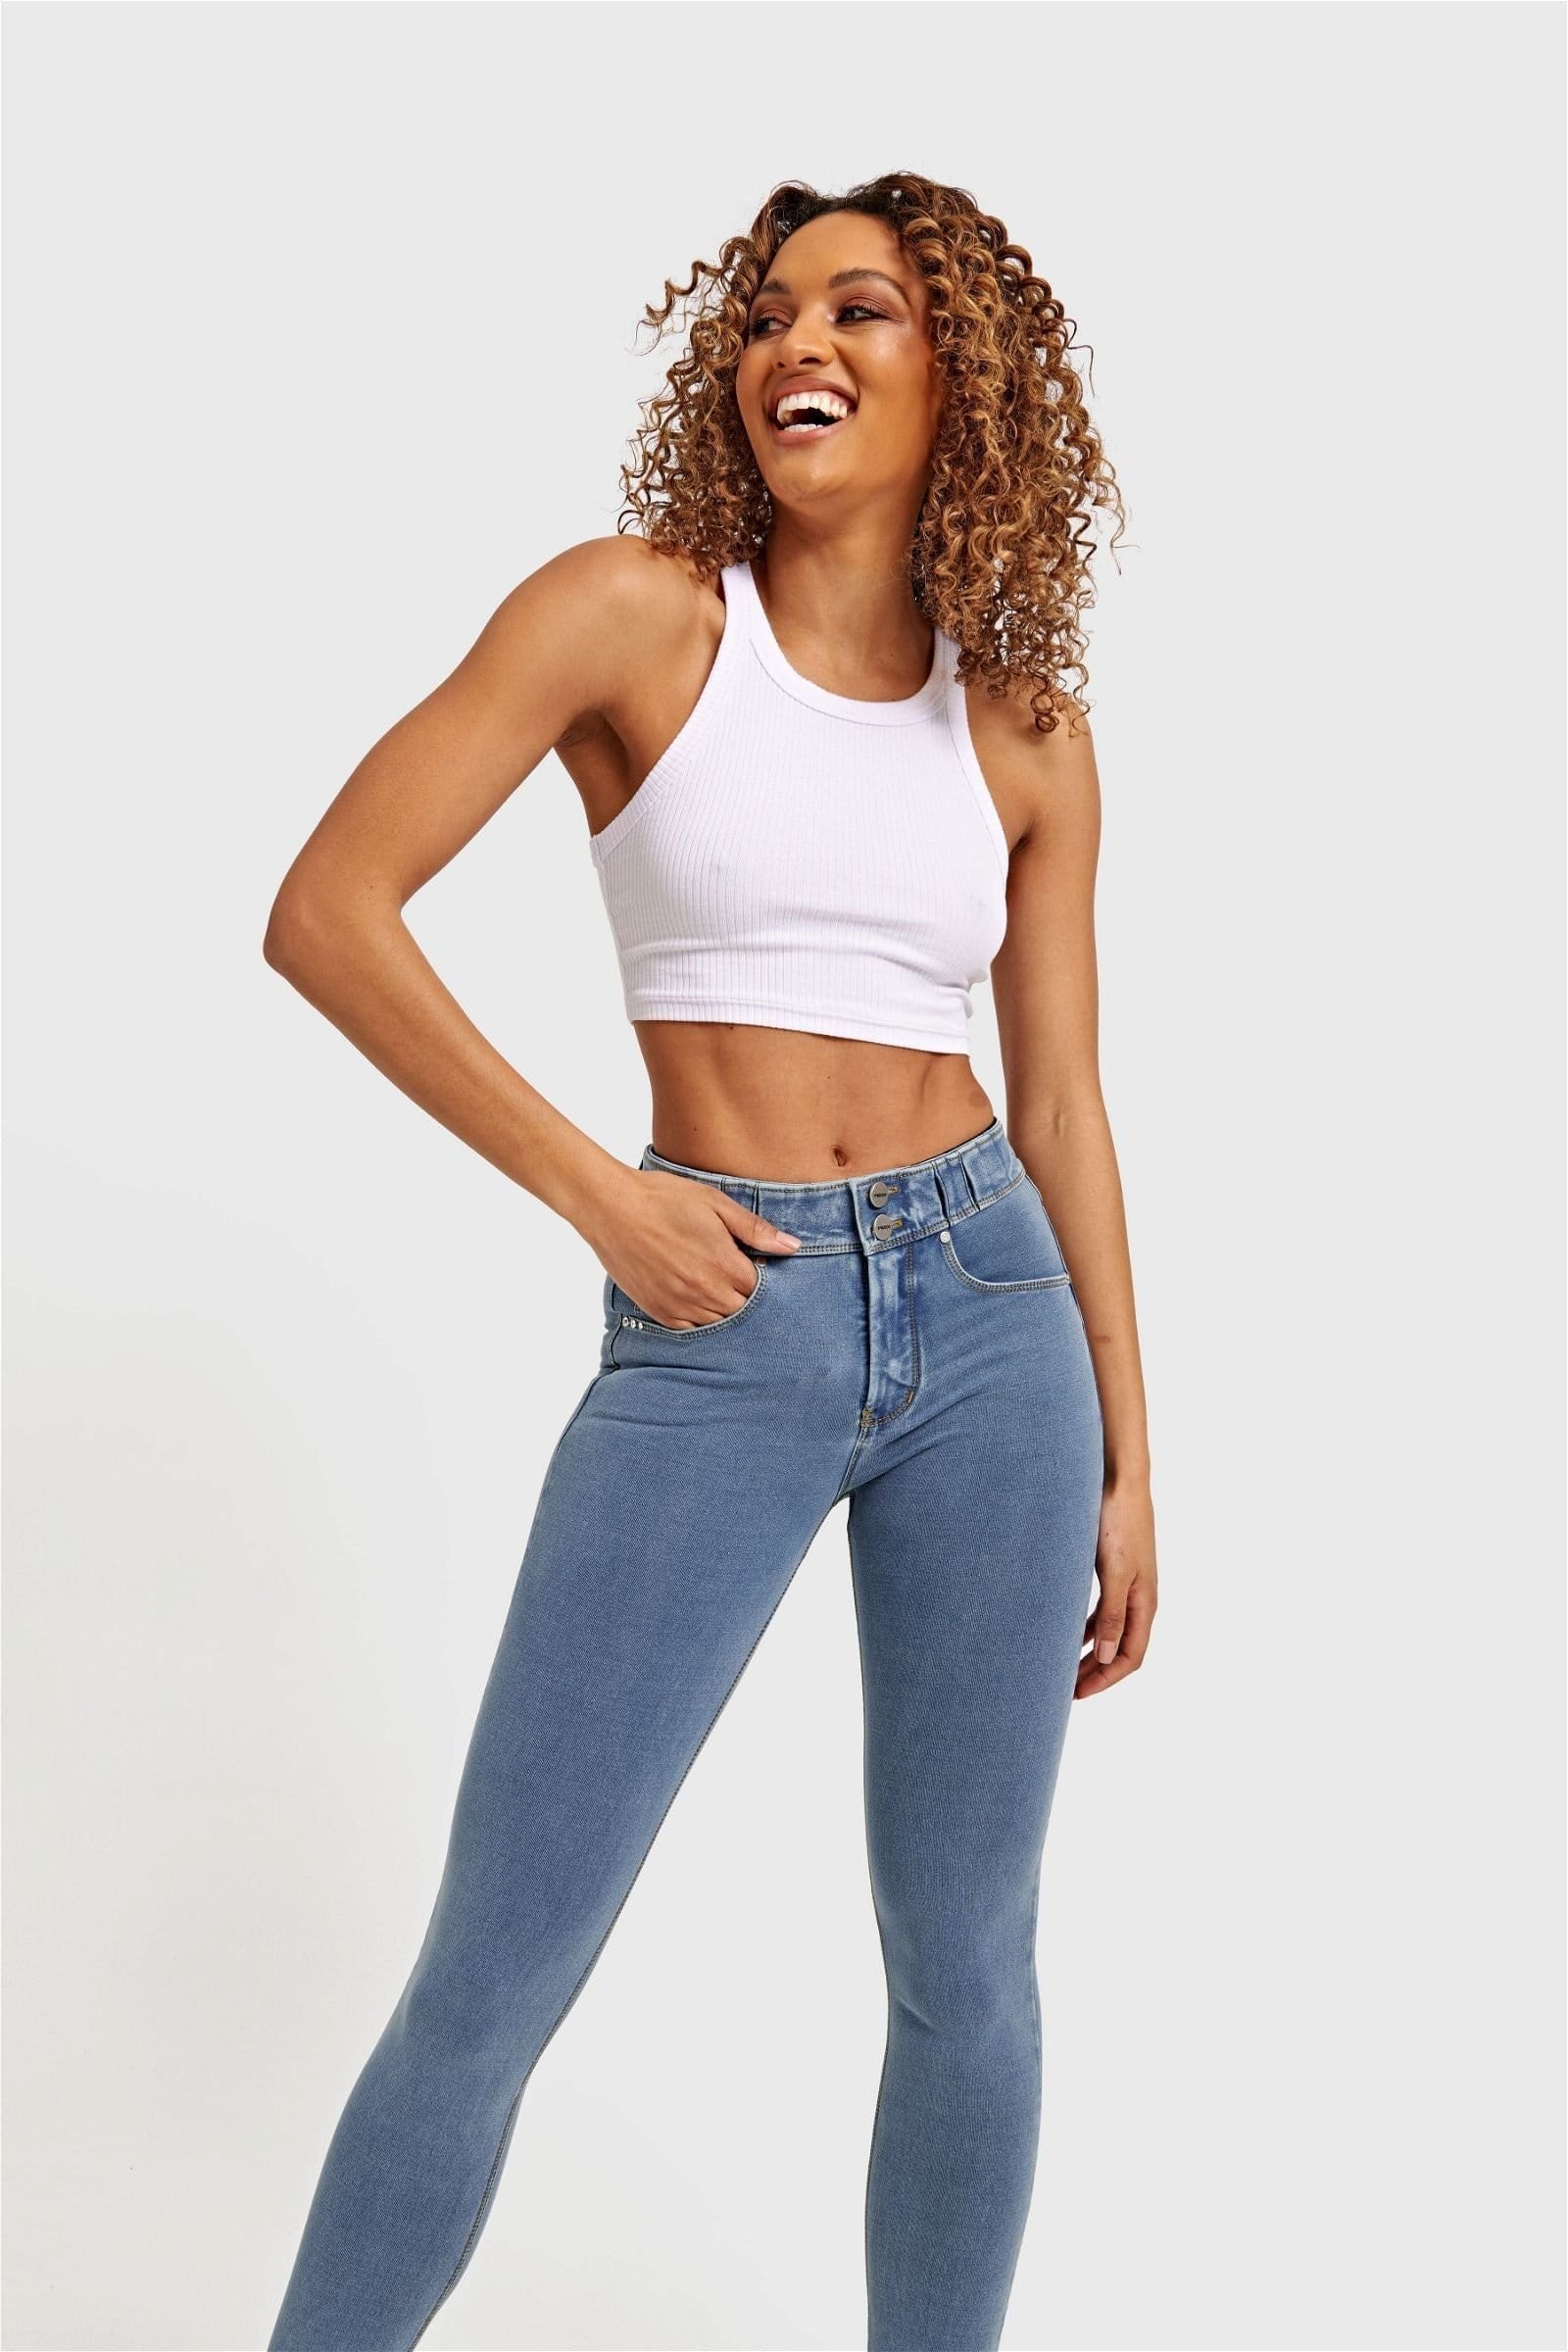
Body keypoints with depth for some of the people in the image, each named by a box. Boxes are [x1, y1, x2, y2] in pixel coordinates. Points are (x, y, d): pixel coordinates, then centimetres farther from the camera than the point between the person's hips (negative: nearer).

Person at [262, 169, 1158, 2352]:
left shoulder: (1027, 724, 8)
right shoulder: (637, 609, -2)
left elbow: (1063, 1103, 11)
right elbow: (328, 908, -8)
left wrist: (1125, 1455, 10)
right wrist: (597, 1190, -10)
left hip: (989, 1310, 3)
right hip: (715, 1341, -3)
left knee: (966, 1967, 10)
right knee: (490, 1983, -1)